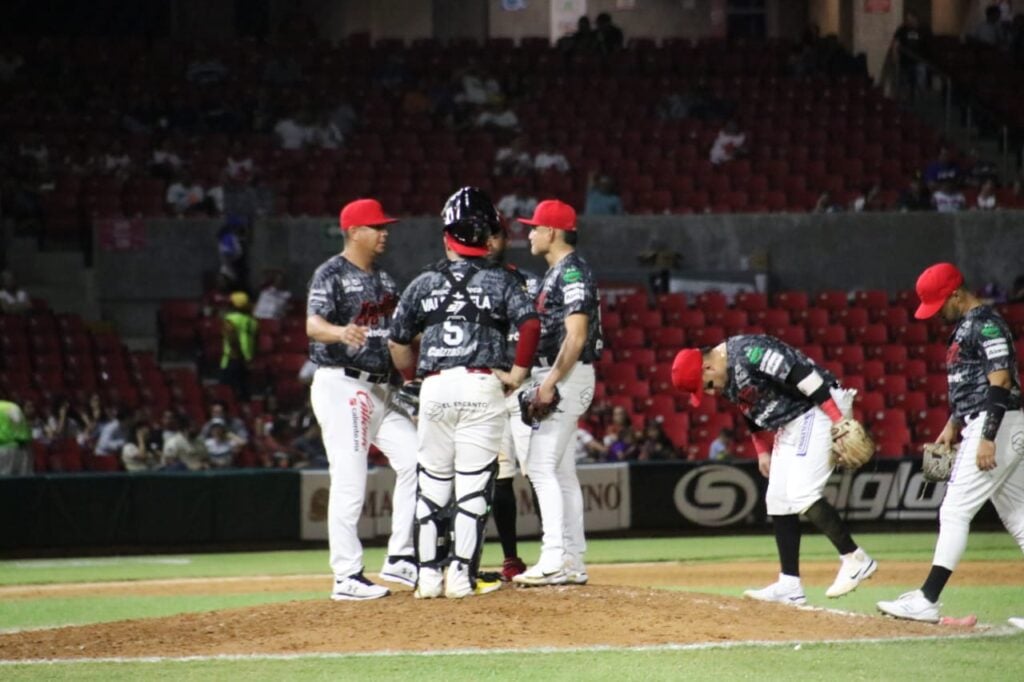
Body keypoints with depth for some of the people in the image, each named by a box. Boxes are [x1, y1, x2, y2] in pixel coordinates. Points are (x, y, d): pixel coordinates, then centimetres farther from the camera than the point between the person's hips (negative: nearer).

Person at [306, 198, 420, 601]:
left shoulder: (384, 280, 17)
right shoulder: (332, 274, -8)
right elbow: (314, 325, -24)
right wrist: (340, 332, -44)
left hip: (381, 388, 8)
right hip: (341, 386, -8)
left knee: (415, 461, -2)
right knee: (349, 483, -9)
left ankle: (400, 559, 5)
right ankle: (347, 578, -5)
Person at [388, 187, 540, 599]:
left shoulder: (424, 284, 10)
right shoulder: (501, 281, 2)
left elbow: (397, 342, 14)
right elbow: (530, 324, -13)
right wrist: (517, 373, -6)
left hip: (435, 388, 2)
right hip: (482, 386, -2)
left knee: (432, 484, 11)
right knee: (474, 484, 0)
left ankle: (429, 576, 11)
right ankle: (462, 576, -4)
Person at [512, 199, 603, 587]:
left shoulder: (572, 273, -14)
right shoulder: (557, 273, 18)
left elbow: (576, 336, -22)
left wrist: (551, 383, -25)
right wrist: (543, 381, 17)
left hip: (567, 376, -11)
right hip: (553, 378, 11)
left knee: (541, 466, -15)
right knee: (560, 470, 11)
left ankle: (554, 560, -19)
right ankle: (573, 563, 13)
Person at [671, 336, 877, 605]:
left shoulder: (748, 352, -23)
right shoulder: (726, 381, 7)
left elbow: (804, 376, -27)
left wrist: (839, 420, -30)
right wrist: (762, 450, 17)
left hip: (820, 410, -10)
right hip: (789, 425, 10)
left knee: (801, 495, -18)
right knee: (778, 500, 6)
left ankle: (855, 559, -8)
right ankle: (789, 585, 8)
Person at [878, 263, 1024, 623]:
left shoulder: (986, 323, -14)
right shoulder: (964, 326, 17)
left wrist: (988, 439, -25)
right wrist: (953, 425, 19)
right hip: (981, 428, 11)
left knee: (955, 510, -11)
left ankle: (926, 600, -13)